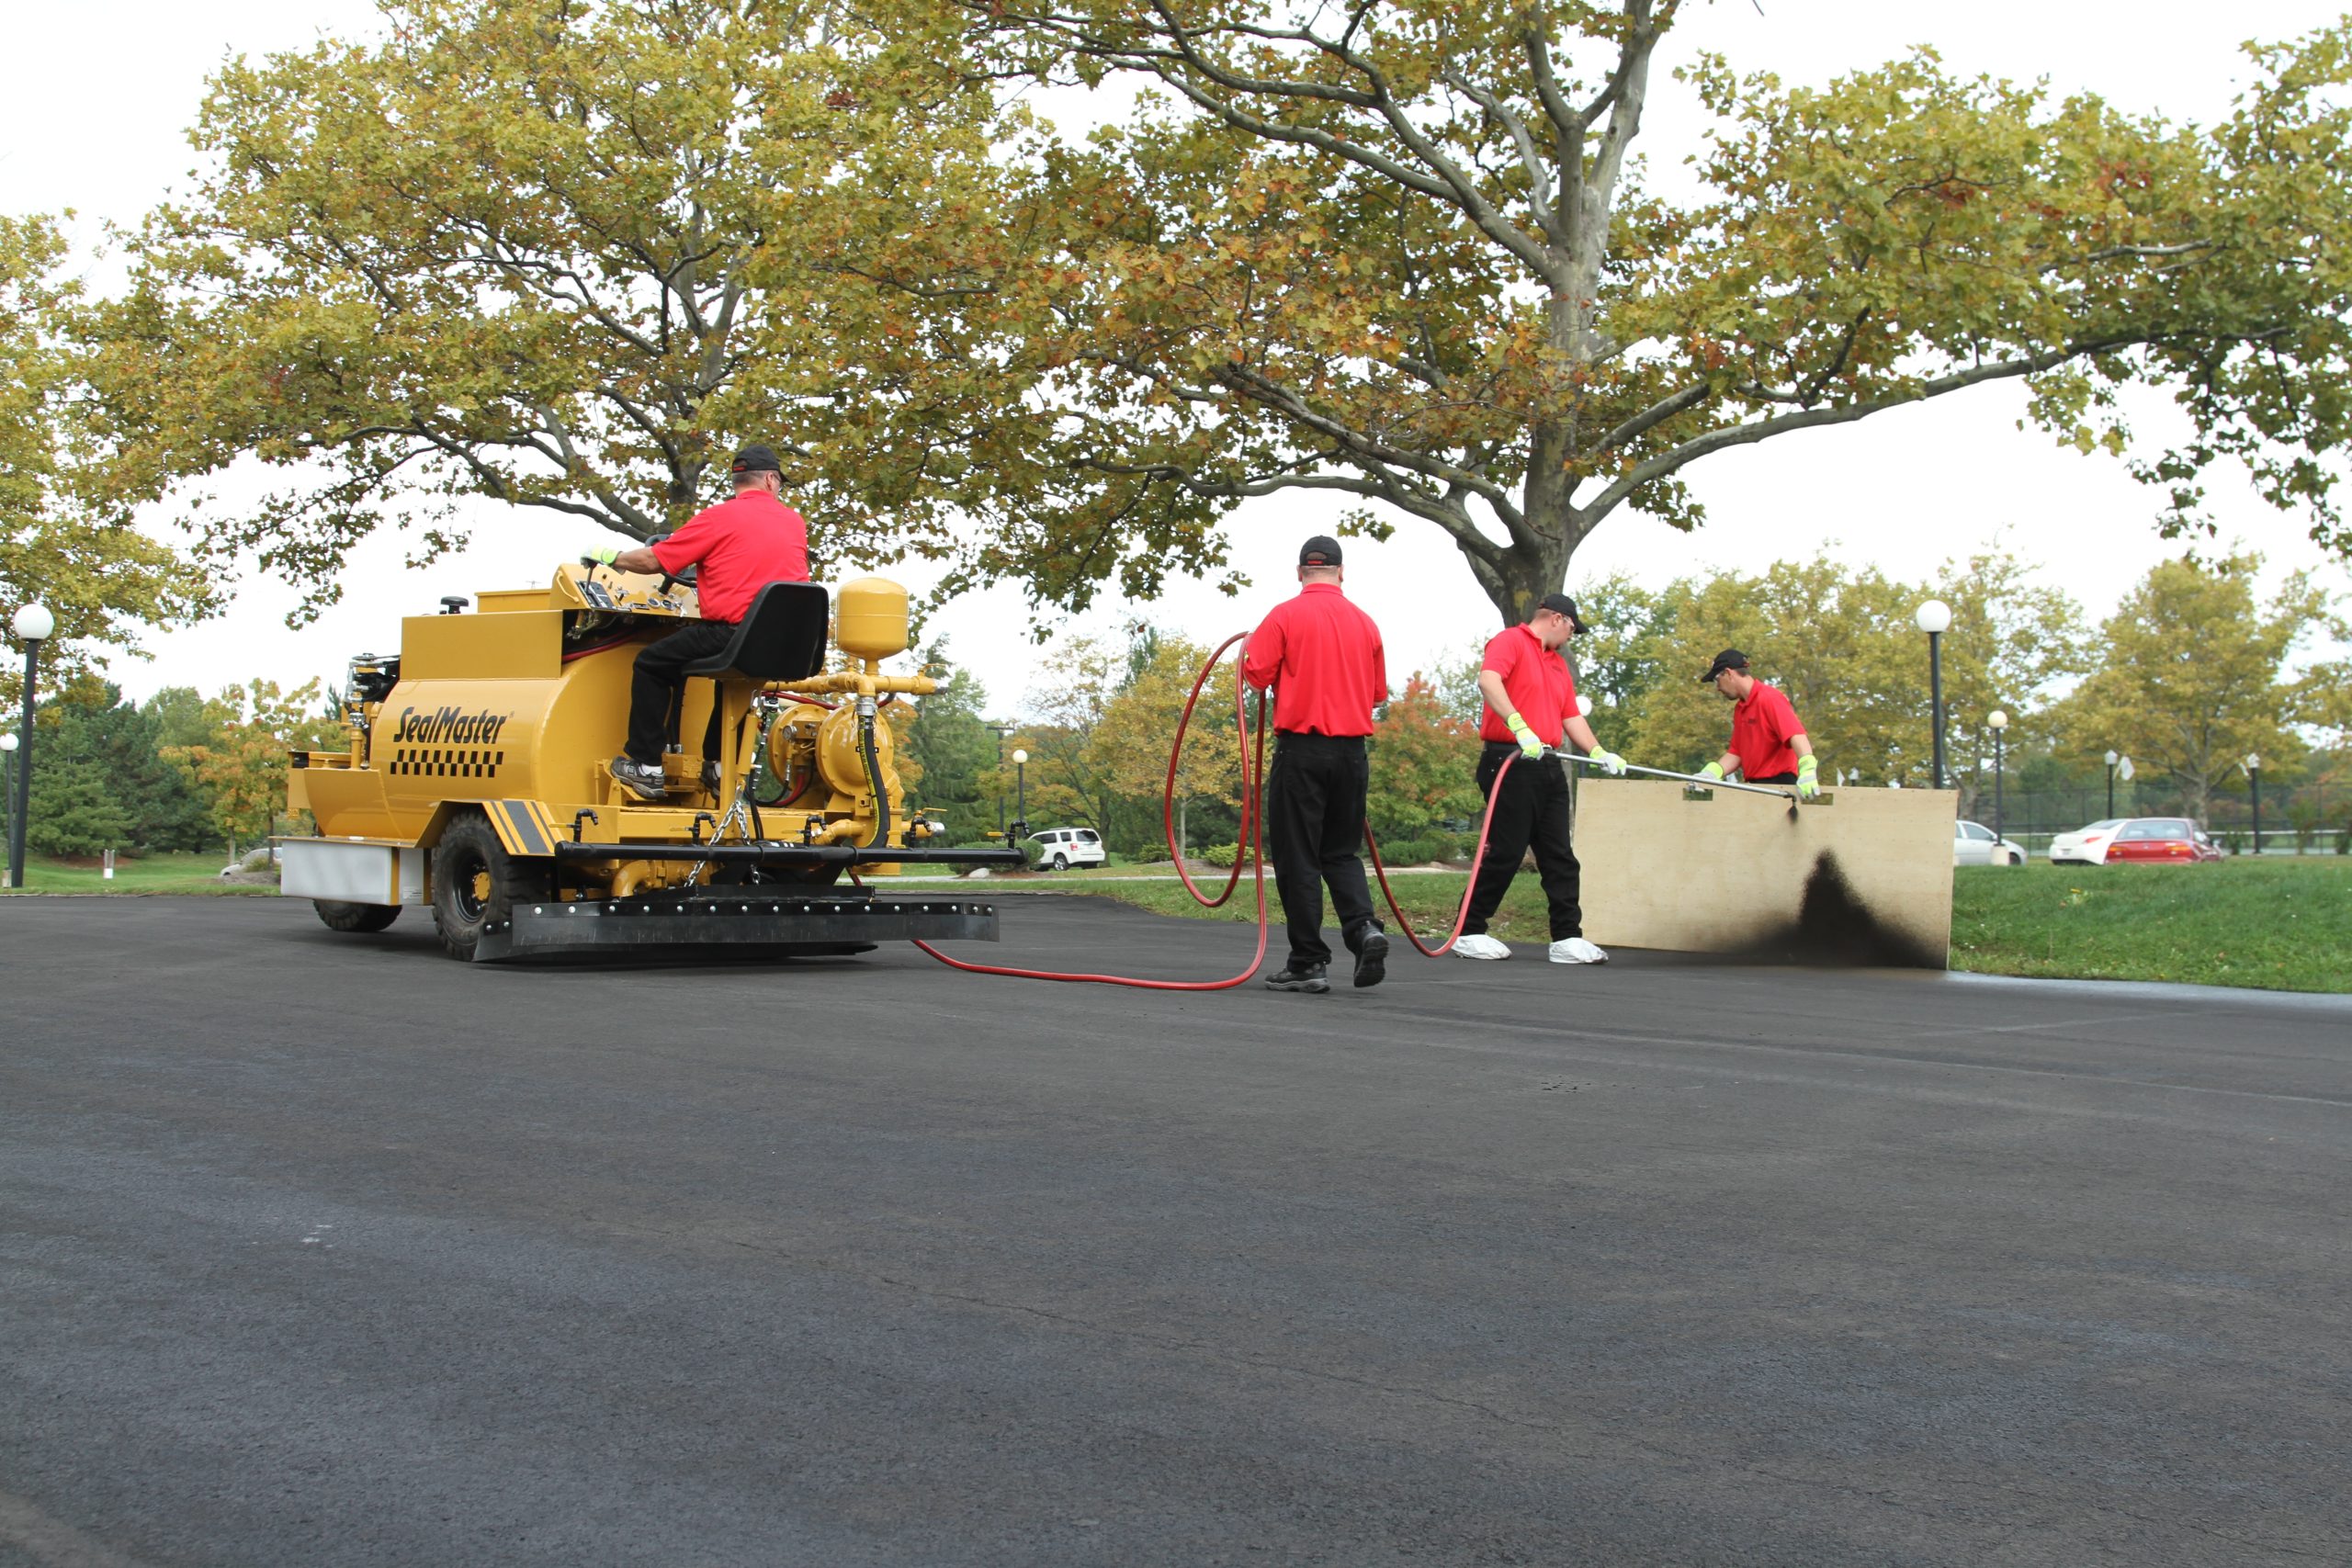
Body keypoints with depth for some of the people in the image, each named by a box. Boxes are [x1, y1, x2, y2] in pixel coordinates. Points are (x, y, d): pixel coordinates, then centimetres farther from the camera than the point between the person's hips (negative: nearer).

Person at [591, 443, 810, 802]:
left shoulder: (719, 517, -3)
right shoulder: (796, 523, 12)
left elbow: (653, 561, 1)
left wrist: (612, 557, 20)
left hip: (730, 633, -6)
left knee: (651, 664, 14)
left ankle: (647, 768, 12)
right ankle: (718, 765, 37)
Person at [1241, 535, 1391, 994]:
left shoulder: (1285, 616, -6)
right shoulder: (1365, 623, 8)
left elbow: (1256, 673, -10)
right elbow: (1378, 693, 14)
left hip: (1301, 749, -4)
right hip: (1352, 750, 4)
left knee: (1298, 858, 2)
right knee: (1342, 852, 16)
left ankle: (1309, 963, 3)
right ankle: (1364, 927, -7)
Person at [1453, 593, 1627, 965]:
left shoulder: (1559, 665, 23)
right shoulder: (1510, 641, -4)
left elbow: (1571, 716, 22)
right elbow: (1488, 680, -23)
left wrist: (1598, 752, 8)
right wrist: (1519, 727, -32)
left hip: (1547, 768, 9)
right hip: (1510, 763, -9)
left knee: (1560, 857, 6)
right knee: (1505, 852, -6)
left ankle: (1567, 938, 9)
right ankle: (1469, 933, 4)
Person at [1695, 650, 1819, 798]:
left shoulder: (1769, 699, -12)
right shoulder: (1739, 709, 15)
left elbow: (1796, 734, -25)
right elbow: (1736, 753, 14)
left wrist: (1807, 770, -41)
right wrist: (1712, 772, -4)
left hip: (1779, 784, -8)